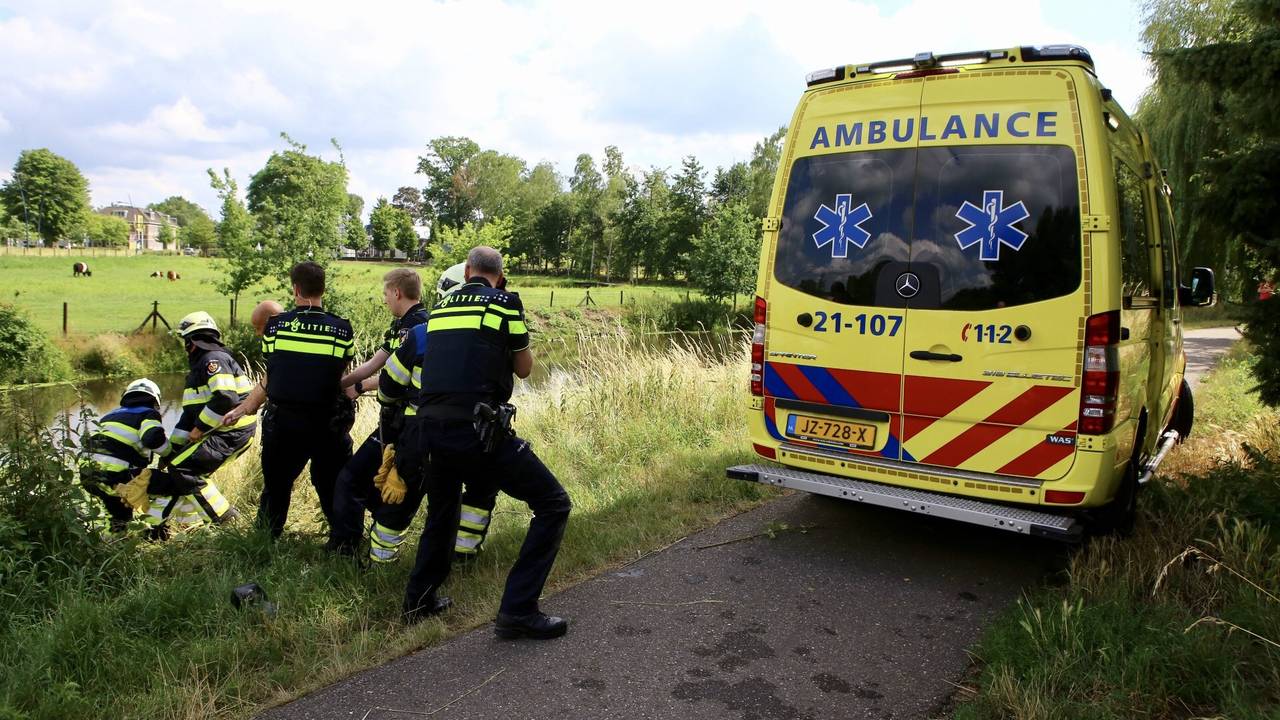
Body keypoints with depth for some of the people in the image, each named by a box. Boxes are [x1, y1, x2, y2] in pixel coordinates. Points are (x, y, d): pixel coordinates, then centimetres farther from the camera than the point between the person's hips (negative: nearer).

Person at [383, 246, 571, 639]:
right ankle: (517, 610, -2)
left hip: (428, 430, 7)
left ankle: (419, 600, 41)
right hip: (475, 432, -7)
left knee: (442, 512, 32)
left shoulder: (440, 307, 19)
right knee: (553, 503, 3)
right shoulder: (505, 303, 2)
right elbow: (524, 368, 13)